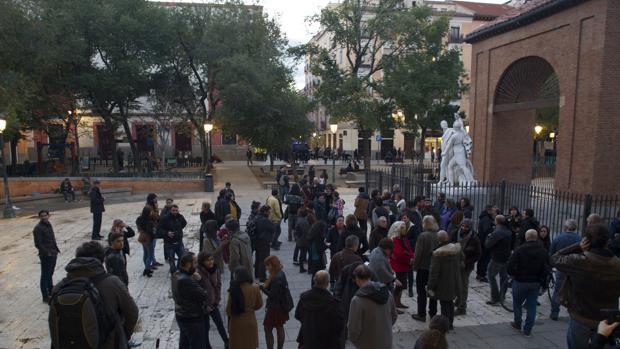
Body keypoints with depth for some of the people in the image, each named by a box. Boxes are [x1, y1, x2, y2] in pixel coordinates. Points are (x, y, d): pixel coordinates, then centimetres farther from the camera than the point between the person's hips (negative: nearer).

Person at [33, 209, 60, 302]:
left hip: (53, 254, 8)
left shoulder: (48, 224, 9)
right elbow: (38, 244, -19)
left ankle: (51, 291, 36)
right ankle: (45, 296, 11)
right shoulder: (38, 228, -16)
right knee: (45, 275, 2)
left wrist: (56, 249, 12)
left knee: (50, 274, 22)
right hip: (46, 255, -8)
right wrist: (47, 253, -20)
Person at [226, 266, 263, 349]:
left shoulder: (234, 290, -21)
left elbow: (228, 309, -11)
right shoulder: (255, 288, -13)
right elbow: (259, 304, 0)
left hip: (237, 322, -2)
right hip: (250, 320, 2)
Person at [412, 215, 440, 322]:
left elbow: (418, 253, -16)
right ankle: (433, 313, 26)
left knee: (421, 292, 6)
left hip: (423, 267, -5)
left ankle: (421, 314, 11)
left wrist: (415, 265, -4)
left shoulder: (423, 236, -18)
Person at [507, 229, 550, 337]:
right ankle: (527, 330, 14)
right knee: (532, 306, 11)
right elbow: (547, 268, -6)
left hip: (520, 281, -3)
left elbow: (510, 267, -19)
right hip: (535, 283, 3)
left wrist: (514, 275, 0)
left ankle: (517, 324, 29)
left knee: (517, 304, 17)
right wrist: (541, 280, 6)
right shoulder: (543, 251, -4)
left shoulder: (520, 250, -15)